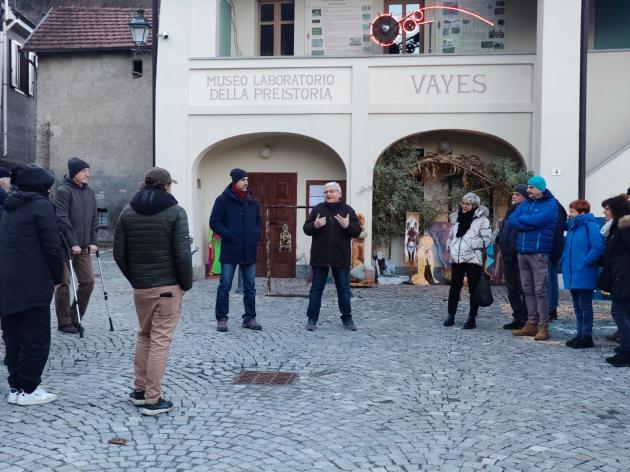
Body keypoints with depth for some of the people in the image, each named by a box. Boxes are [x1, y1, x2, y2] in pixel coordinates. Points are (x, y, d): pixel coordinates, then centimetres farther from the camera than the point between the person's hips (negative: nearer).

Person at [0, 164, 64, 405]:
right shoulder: (41, 206, -7)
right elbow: (52, 247, -13)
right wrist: (57, 277, -2)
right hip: (33, 285, -8)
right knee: (35, 338, -1)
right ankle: (27, 390, 4)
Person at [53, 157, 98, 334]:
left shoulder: (89, 192, 10)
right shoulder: (63, 191, -10)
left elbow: (94, 218, 12)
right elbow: (62, 219, -16)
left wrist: (93, 242, 3)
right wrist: (73, 243, -18)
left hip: (84, 246, 7)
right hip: (65, 246, -6)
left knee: (88, 282, 6)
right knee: (64, 284, 0)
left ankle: (75, 318, 19)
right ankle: (64, 323, 10)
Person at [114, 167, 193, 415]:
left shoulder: (128, 211, 4)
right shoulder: (175, 212, -9)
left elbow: (119, 253, 4)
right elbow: (182, 254, -14)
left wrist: (134, 278, 14)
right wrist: (186, 284, -2)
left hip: (140, 286, 4)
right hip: (169, 286, -4)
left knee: (144, 335, 21)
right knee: (161, 340, 1)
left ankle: (140, 390, 26)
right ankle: (152, 400, 6)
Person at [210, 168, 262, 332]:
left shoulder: (252, 201, 11)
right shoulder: (223, 200, -4)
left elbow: (258, 222, 22)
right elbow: (214, 222, -6)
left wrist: (256, 236, 5)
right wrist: (229, 235, -15)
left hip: (249, 251, 5)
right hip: (230, 251, -5)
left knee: (250, 287, 9)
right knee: (224, 287, 1)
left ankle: (249, 318, 18)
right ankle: (221, 319, 10)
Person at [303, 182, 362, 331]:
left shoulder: (348, 210, 4)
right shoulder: (317, 209, 6)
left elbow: (357, 231, 1)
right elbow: (306, 229, 5)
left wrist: (347, 226, -19)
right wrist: (315, 225, -16)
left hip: (341, 257, 0)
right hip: (320, 257, 0)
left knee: (344, 289, 6)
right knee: (316, 288, 5)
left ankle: (347, 319, 17)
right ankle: (312, 318, 11)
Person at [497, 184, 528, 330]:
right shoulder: (511, 210, 18)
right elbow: (503, 229, 25)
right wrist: (500, 239, 9)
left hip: (521, 256, -9)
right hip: (508, 256, 9)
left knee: (524, 290, -4)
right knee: (512, 290, 13)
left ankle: (525, 319, 3)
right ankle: (517, 318, 22)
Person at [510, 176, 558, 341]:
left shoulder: (550, 205, -4)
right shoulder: (525, 203, 16)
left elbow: (537, 220, -19)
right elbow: (511, 220, 6)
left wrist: (521, 219, -1)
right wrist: (529, 225, -10)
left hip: (538, 252, -7)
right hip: (522, 251, 7)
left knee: (540, 290, -6)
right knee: (528, 290, 10)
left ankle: (543, 326, -2)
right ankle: (532, 324, 17)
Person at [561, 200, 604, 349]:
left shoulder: (590, 226, -12)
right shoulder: (572, 226, 13)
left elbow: (598, 247, -19)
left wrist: (584, 262, -18)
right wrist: (565, 261, 9)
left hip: (584, 275, -8)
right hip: (572, 273, 8)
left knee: (585, 306, 0)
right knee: (577, 306, 14)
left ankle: (587, 336, 8)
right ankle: (580, 334, 23)